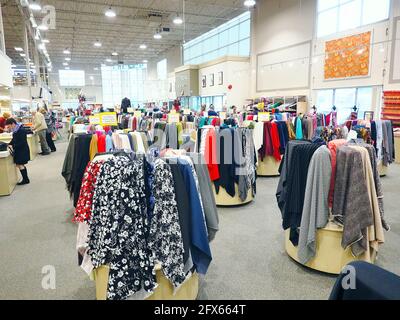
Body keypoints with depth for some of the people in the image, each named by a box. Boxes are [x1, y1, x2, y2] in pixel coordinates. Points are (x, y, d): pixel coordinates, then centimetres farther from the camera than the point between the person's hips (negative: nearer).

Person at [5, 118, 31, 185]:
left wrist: (13, 147, -22)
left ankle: (25, 179, 0)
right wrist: (9, 145, 7)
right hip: (19, 150, 9)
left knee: (20, 165, -7)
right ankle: (25, 179, 20)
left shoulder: (21, 130, -19)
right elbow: (14, 139, 20)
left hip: (22, 150, -9)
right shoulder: (16, 130, 9)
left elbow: (21, 142, -23)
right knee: (21, 165, 13)